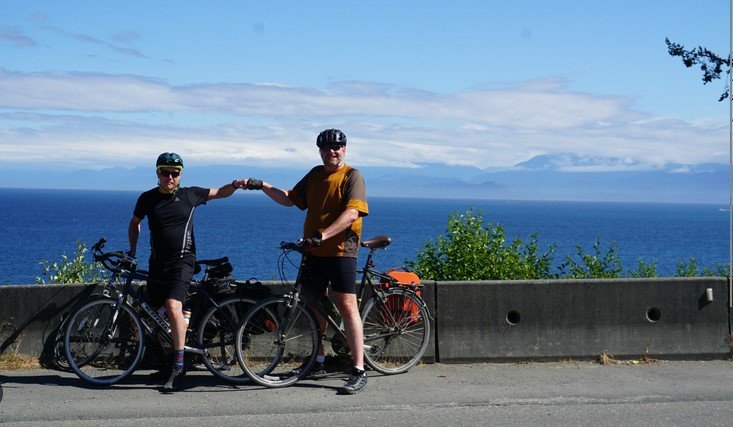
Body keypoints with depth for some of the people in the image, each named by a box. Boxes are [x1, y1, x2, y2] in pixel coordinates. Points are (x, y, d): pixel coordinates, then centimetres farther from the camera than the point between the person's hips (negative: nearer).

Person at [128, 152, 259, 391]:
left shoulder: (190, 195, 1)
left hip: (182, 260, -4)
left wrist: (235, 185, -4)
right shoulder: (148, 198, 5)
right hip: (157, 261, 4)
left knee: (173, 306, -23)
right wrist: (132, 250, 20)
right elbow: (135, 223, 23)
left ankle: (179, 361, -15)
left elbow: (219, 193, 14)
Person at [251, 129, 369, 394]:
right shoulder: (315, 174, 15)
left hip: (340, 251, -7)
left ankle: (358, 372, -13)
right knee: (313, 304, 14)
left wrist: (322, 235, -29)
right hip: (313, 252, 7)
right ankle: (318, 359, 31)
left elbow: (351, 213, -20)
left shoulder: (352, 176, -6)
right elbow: (290, 199, 22)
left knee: (347, 306, -13)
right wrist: (262, 186, 9)